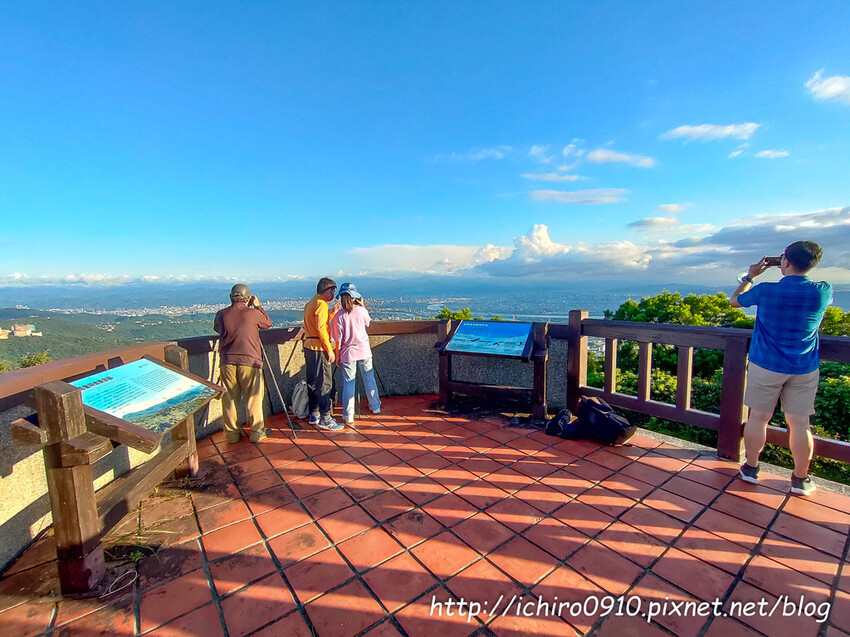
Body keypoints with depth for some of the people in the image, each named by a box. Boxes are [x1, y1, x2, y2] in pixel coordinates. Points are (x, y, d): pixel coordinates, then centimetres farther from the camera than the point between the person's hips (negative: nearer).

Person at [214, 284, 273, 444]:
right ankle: (256, 432, 16)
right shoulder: (253, 313, -8)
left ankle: (231, 433, 21)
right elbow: (268, 323, 10)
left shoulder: (221, 314, 1)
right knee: (253, 398, 8)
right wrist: (258, 307, 15)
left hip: (228, 362, 3)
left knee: (229, 398, 12)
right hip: (249, 360, -3)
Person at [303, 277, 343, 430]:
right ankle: (324, 419, -3)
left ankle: (314, 415, 24)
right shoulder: (321, 304, -12)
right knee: (324, 383, -6)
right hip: (319, 348, -10)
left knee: (313, 382, 15)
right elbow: (321, 328, -19)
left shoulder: (309, 304, 19)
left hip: (308, 346, 10)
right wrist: (329, 349, -18)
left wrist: (333, 313, 20)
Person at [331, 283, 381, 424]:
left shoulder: (339, 316, -10)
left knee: (348, 383, 5)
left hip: (347, 353, -1)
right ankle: (375, 407, 29)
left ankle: (348, 414, 8)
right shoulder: (361, 310, -7)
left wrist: (337, 356, 4)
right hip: (364, 350, 1)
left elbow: (338, 339, -6)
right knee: (369, 379, 15)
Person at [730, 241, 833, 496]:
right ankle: (801, 479, 23)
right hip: (805, 370, 3)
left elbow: (734, 301, 5)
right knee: (799, 422, 11)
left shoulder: (766, 291, -14)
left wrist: (750, 276, 16)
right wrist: (795, 274, 19)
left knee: (758, 417, 9)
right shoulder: (823, 292, -8)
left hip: (766, 366, -2)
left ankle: (751, 467, 22)